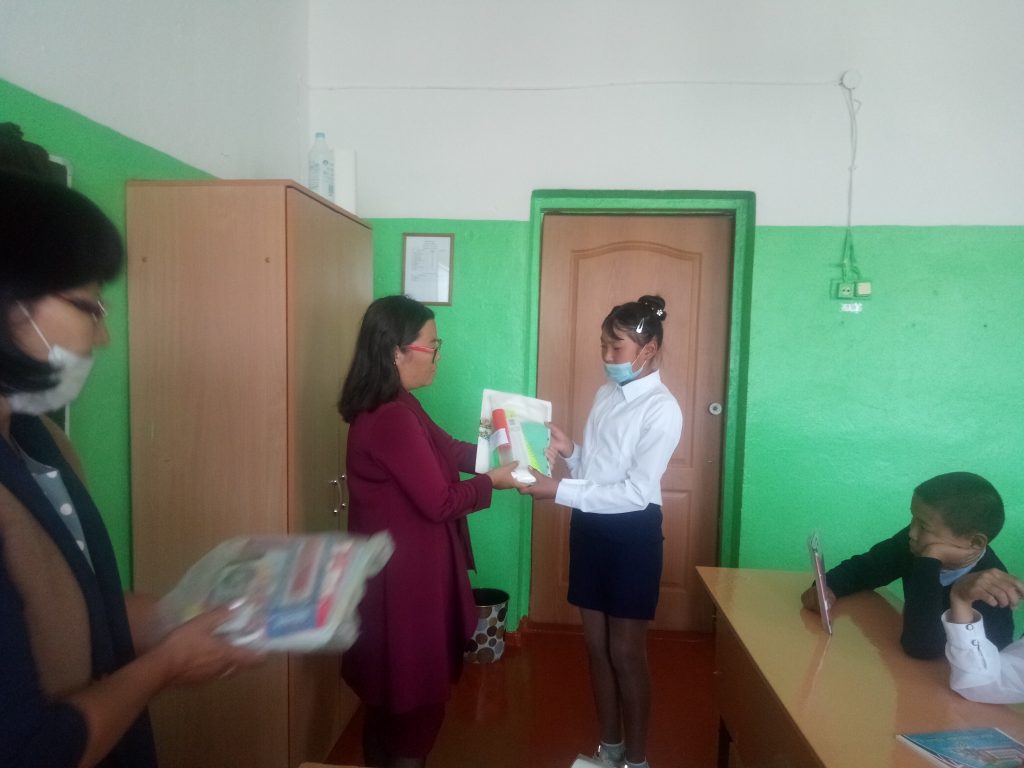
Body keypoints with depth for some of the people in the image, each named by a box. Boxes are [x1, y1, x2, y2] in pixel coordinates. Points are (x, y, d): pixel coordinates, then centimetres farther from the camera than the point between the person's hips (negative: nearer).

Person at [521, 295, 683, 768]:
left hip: (632, 533, -7)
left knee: (626, 651, 7)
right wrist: (568, 451, -6)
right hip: (590, 526, 7)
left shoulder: (662, 409, -16)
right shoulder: (606, 394, 8)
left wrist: (559, 490, -25)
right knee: (596, 644, 16)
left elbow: (636, 491, -22)